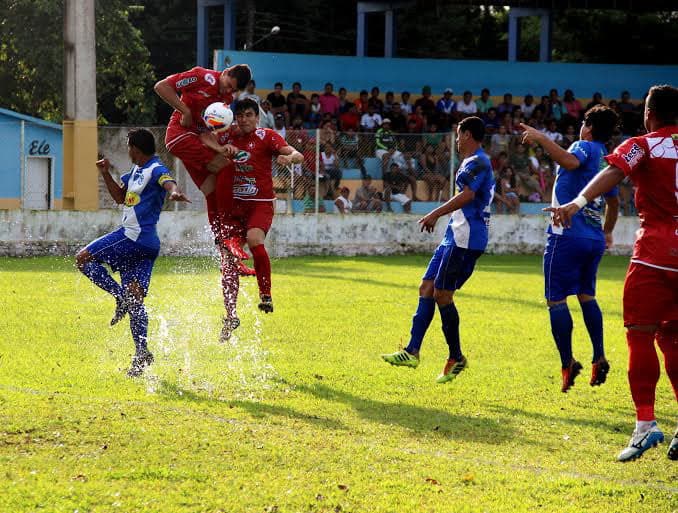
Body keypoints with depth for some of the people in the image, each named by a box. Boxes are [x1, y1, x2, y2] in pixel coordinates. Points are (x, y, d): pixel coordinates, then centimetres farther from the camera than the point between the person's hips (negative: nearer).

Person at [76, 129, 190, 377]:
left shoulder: (155, 170, -11)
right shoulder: (137, 170, 19)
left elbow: (168, 182, -34)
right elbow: (120, 197, 29)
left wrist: (174, 191, -57)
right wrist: (105, 174, 17)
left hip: (137, 238, -10)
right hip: (132, 236, 10)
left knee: (83, 258, -6)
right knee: (135, 299, 4)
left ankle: (122, 298, -10)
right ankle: (141, 352, -1)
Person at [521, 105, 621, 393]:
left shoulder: (585, 147, -7)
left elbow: (569, 161, -32)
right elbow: (614, 202, 31)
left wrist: (542, 139, -26)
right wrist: (607, 232, 46)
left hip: (568, 235, -8)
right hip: (595, 238, 8)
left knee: (556, 299, -2)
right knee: (587, 295, 21)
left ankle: (567, 363, -8)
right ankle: (599, 359, 11)